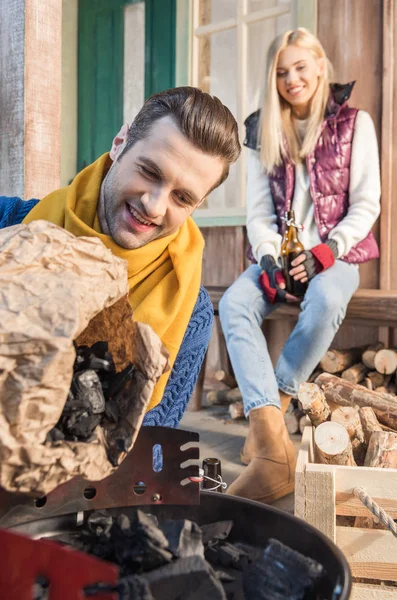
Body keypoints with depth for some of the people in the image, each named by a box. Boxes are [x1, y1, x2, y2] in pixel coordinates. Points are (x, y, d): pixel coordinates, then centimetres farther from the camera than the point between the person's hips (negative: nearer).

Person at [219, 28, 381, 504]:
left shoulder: (354, 123, 5)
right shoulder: (263, 131, 12)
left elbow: (366, 205, -1)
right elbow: (258, 211, 6)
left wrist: (324, 252, -16)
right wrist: (269, 258, -13)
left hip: (338, 253, -2)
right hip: (279, 253, 3)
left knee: (324, 302, -38)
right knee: (234, 304, -29)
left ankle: (270, 410, -19)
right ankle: (274, 448, -39)